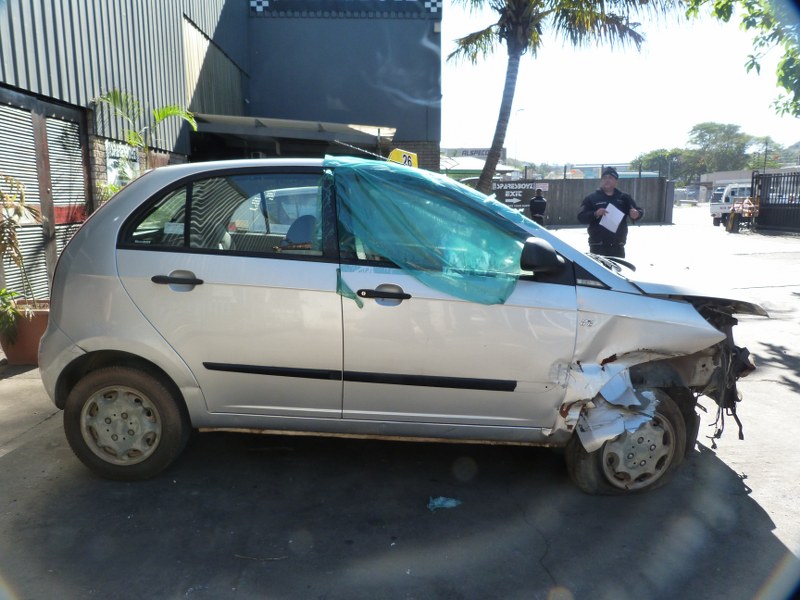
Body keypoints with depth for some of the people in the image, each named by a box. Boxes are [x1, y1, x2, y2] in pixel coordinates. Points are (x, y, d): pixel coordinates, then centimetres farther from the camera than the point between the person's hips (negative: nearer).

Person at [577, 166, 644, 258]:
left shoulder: (624, 198, 11)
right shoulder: (592, 198, 2)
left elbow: (639, 211, 13)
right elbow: (581, 217, -5)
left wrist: (637, 214, -13)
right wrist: (595, 214, -25)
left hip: (618, 246, 3)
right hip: (598, 246, -3)